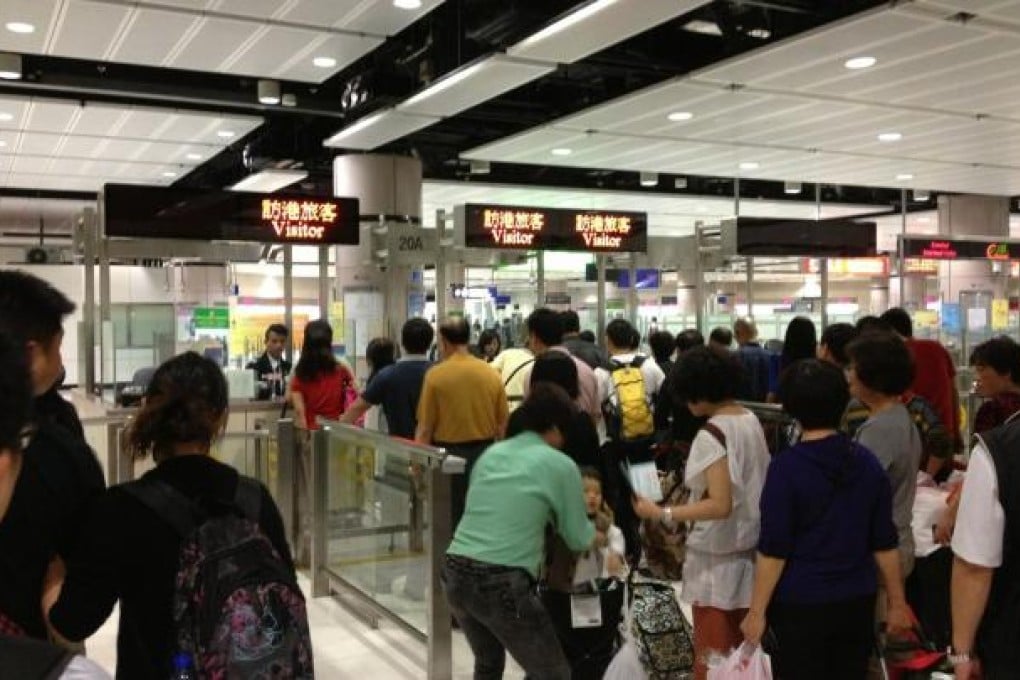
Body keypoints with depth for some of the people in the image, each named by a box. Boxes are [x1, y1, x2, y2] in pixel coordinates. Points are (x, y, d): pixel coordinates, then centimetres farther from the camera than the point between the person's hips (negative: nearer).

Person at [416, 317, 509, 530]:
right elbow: (503, 424, 6)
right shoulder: (491, 374, 0)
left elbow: (425, 428, -9)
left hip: (448, 454, -3)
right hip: (485, 453, 3)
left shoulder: (435, 374, -9)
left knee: (450, 517, 7)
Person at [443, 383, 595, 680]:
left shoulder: (491, 452, 15)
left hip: (454, 574, 7)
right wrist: (595, 534, 31)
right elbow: (578, 540, 8)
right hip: (502, 583, -7)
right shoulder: (560, 465, 0)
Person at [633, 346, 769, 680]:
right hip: (749, 549, 8)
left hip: (718, 559, -8)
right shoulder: (752, 422, 4)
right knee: (741, 652, 18)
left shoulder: (712, 435, -20)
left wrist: (661, 514, -24)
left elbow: (720, 505, -26)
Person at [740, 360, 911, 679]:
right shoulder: (867, 462, 0)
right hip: (857, 601, 5)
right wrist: (897, 602, 15)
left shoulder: (786, 466, -14)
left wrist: (757, 611, -7)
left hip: (800, 605, -4)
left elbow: (773, 550, -14)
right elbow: (884, 543, 5)